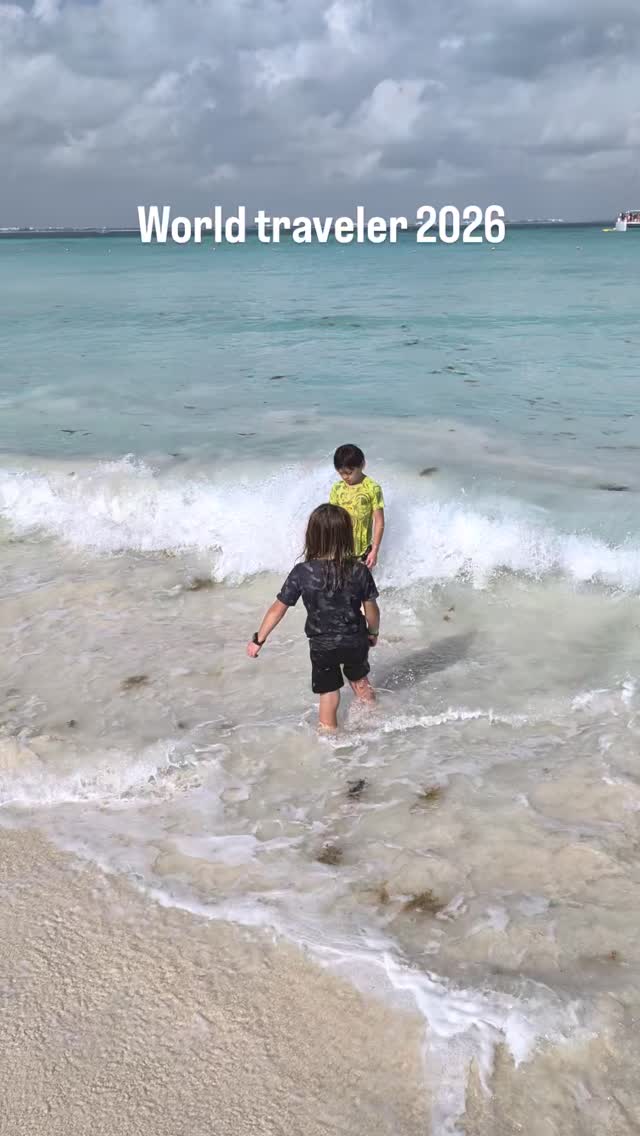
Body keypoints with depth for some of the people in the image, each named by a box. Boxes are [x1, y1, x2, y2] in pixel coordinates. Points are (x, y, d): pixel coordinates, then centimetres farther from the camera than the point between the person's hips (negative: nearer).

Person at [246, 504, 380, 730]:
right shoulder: (359, 571, -17)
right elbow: (371, 610, -6)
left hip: (322, 645, -2)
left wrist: (259, 639, -1)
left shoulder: (302, 572, -20)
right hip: (355, 641, 2)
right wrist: (373, 633, 15)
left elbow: (278, 609, -13)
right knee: (360, 682, 30)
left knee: (328, 697, 16)